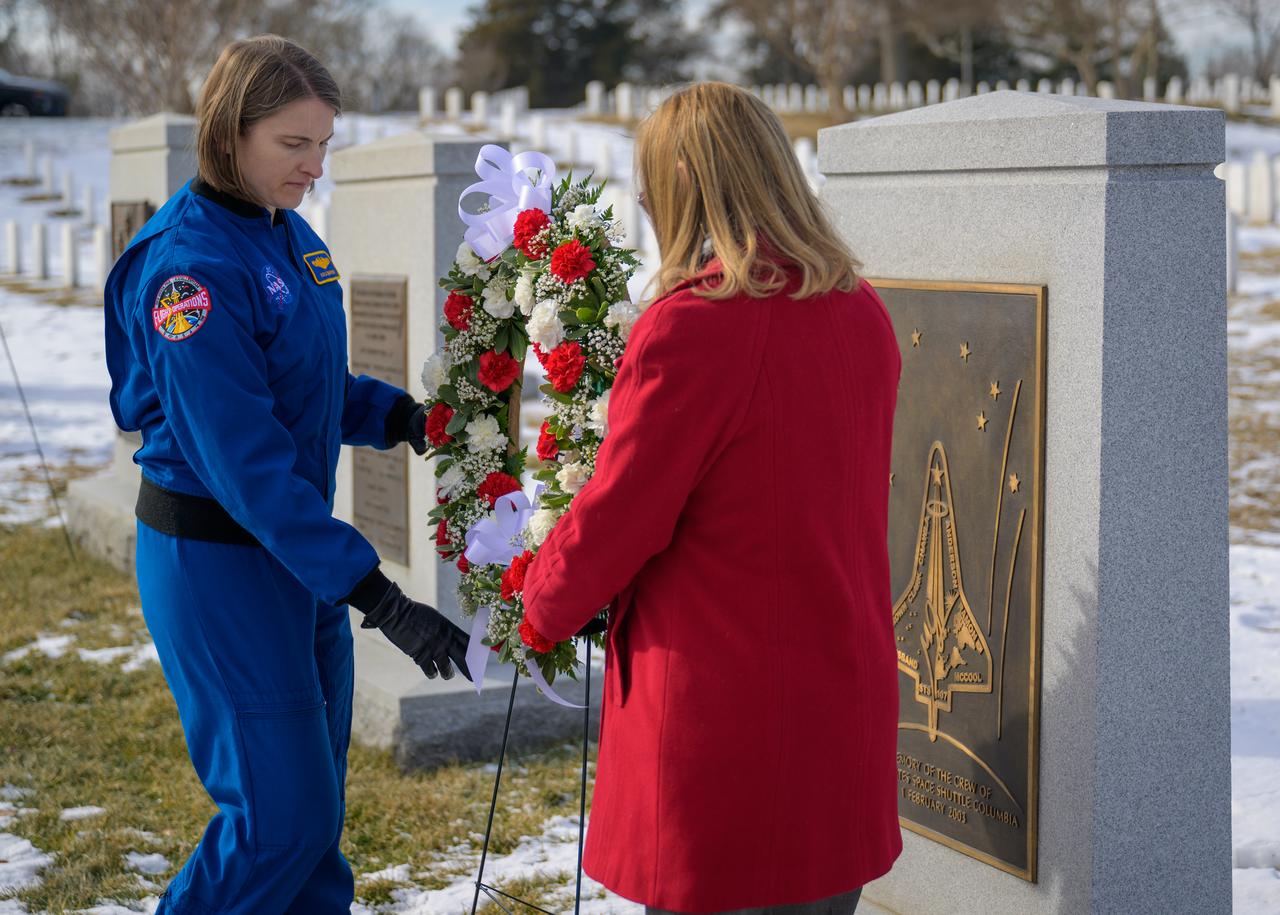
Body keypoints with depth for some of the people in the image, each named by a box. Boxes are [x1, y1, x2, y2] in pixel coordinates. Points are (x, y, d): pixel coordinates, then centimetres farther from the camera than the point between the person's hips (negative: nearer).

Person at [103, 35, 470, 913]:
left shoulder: (289, 233, 5)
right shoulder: (191, 266, -22)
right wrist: (378, 599, -30)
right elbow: (245, 462, -27)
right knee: (280, 811, -3)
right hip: (215, 553, -8)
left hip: (300, 541, 8)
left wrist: (394, 413, -4)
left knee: (317, 795, 16)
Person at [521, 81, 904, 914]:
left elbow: (613, 519, -12)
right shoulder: (864, 315, 4)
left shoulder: (691, 327, -19)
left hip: (723, 719, -7)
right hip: (844, 710, 7)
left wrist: (544, 606, 9)